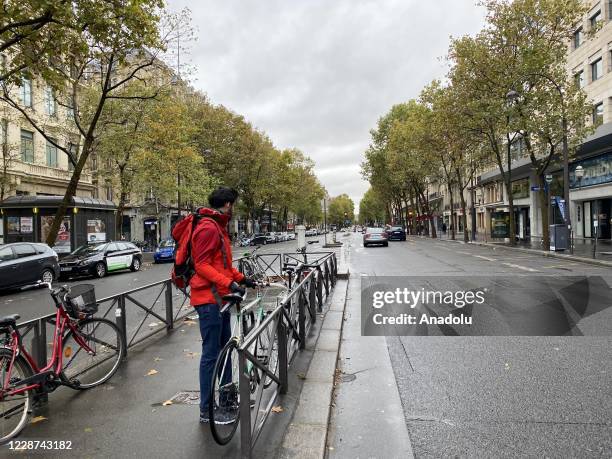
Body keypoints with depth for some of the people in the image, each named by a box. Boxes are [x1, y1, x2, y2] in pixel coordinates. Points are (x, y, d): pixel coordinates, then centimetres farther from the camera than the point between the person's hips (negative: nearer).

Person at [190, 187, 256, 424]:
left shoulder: (219, 227, 17)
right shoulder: (208, 228, -16)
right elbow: (202, 265, -22)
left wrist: (242, 278, 19)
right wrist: (229, 283, -30)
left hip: (220, 297, 11)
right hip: (209, 298, -11)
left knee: (224, 348, 17)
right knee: (211, 354, -2)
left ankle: (228, 399, 30)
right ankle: (206, 410, 11)